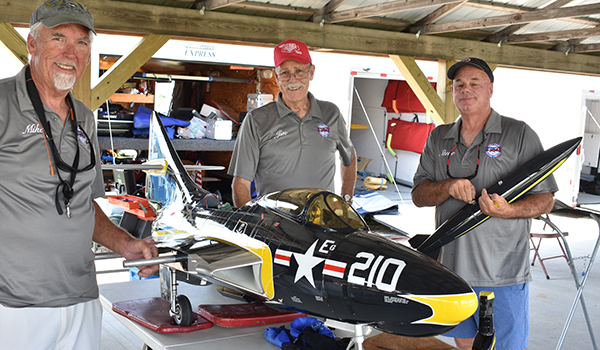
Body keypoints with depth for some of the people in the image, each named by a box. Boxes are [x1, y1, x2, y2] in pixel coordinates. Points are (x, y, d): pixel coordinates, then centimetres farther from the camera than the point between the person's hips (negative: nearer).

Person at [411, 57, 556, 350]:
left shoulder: (519, 134, -2)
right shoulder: (438, 138, 12)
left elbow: (545, 199, -3)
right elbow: (418, 194, 7)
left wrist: (509, 210, -24)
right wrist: (449, 187, -14)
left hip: (502, 274, -4)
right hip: (451, 268, 5)